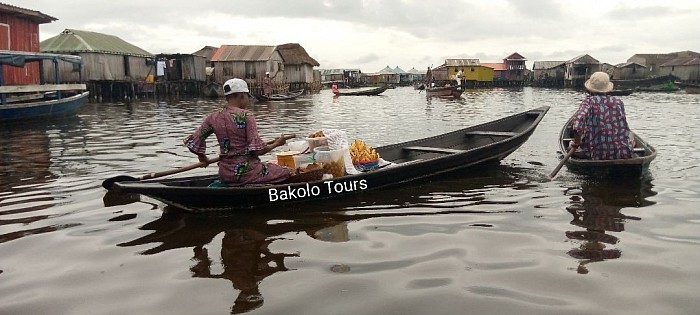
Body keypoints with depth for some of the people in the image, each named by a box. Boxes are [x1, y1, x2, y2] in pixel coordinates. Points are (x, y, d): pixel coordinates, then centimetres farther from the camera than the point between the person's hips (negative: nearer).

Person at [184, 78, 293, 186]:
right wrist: (276, 143, 0)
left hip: (224, 174, 7)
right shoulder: (246, 116, -13)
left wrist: (202, 157, 23)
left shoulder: (213, 118, 4)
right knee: (290, 173, 3)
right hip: (246, 172, -7)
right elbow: (257, 149, -16)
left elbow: (193, 142, 6)